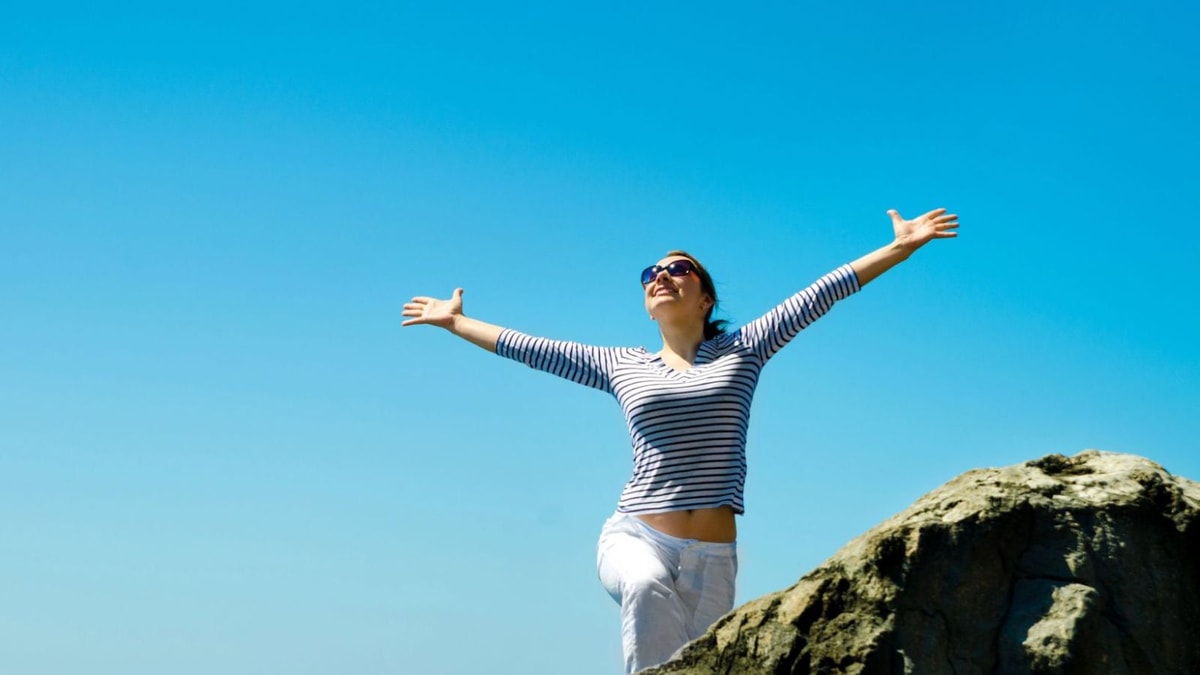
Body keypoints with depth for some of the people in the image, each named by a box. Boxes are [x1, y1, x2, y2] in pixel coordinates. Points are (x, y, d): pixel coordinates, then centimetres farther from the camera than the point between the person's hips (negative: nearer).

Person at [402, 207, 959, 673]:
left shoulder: (741, 351, 10)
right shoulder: (621, 366, 14)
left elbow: (819, 296, 8)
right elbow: (530, 349, 23)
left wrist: (902, 247, 8)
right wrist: (454, 321, 30)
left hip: (713, 557, 1)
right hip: (636, 537, 0)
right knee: (646, 586, -37)